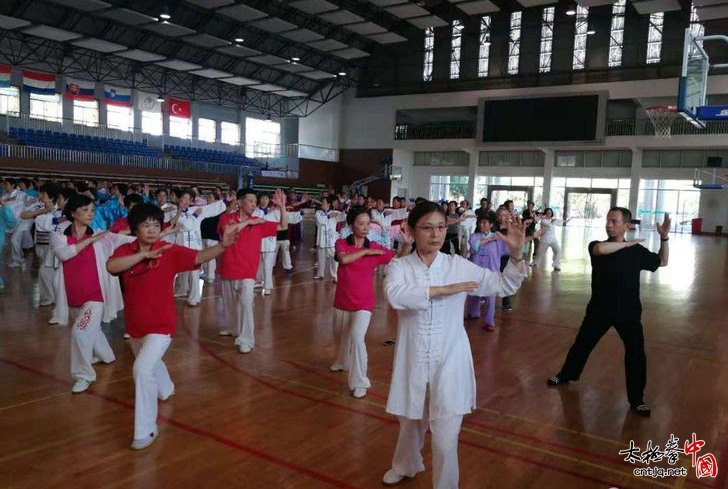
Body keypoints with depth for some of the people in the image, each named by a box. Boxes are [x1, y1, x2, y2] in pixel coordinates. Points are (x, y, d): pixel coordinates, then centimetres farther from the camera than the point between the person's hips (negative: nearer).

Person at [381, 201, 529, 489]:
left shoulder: (459, 266, -3)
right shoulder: (400, 266, -8)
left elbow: (503, 286, 1)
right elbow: (395, 295, -29)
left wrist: (516, 253, -15)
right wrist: (442, 289, -30)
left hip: (449, 361, 0)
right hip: (413, 360, 1)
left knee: (445, 438, 0)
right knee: (410, 423, 23)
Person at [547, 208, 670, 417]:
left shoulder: (637, 251, -3)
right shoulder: (597, 246, -8)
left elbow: (662, 262, 11)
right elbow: (600, 249, -33)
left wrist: (664, 238, -3)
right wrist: (627, 244, -23)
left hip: (628, 312, 0)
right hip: (599, 308, 0)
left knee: (636, 354, 1)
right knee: (582, 344, 14)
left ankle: (636, 400, 16)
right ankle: (565, 375, 37)